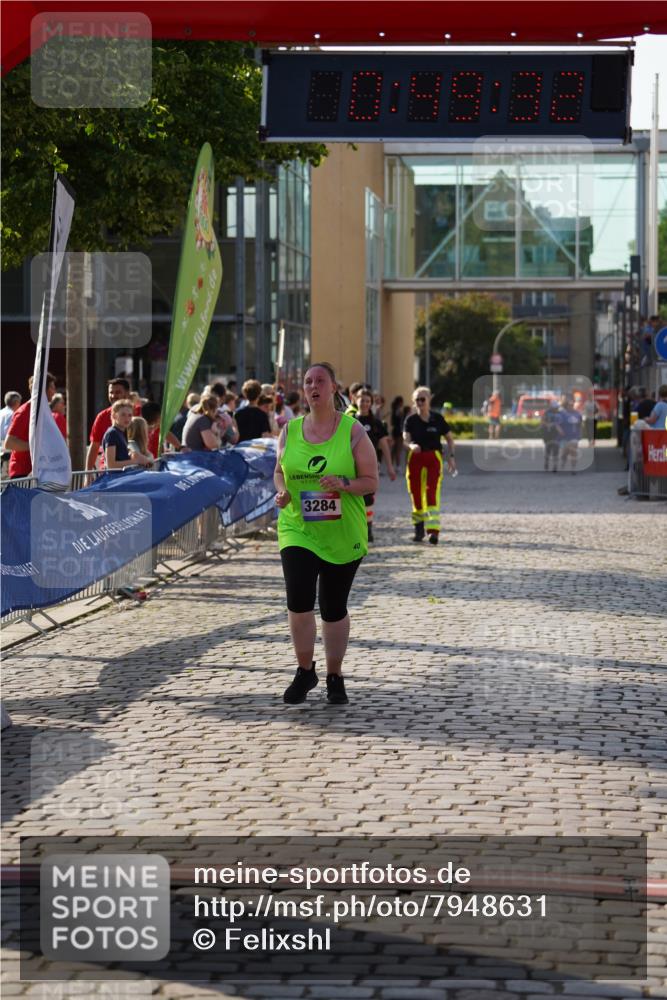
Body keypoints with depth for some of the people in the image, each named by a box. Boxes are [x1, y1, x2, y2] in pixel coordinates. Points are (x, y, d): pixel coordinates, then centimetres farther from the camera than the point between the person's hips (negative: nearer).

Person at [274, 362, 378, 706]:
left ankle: (335, 677, 24)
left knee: (334, 607, 6)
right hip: (297, 529, 1)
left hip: (342, 533, -1)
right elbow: (279, 471, 18)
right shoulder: (290, 431, 4)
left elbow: (371, 481, -3)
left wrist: (344, 484, -23)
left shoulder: (353, 431, -4)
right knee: (298, 598, -15)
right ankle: (305, 670, 5)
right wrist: (282, 491, -4)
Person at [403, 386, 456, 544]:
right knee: (416, 494, 6)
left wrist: (451, 457, 1)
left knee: (432, 494, -15)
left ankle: (433, 530, -21)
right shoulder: (411, 420, 2)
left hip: (434, 457, -2)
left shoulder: (437, 418, 1)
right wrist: (411, 445, -32)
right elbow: (406, 440, -9)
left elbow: (449, 438, 11)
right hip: (415, 458, 2)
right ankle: (419, 528, 23)